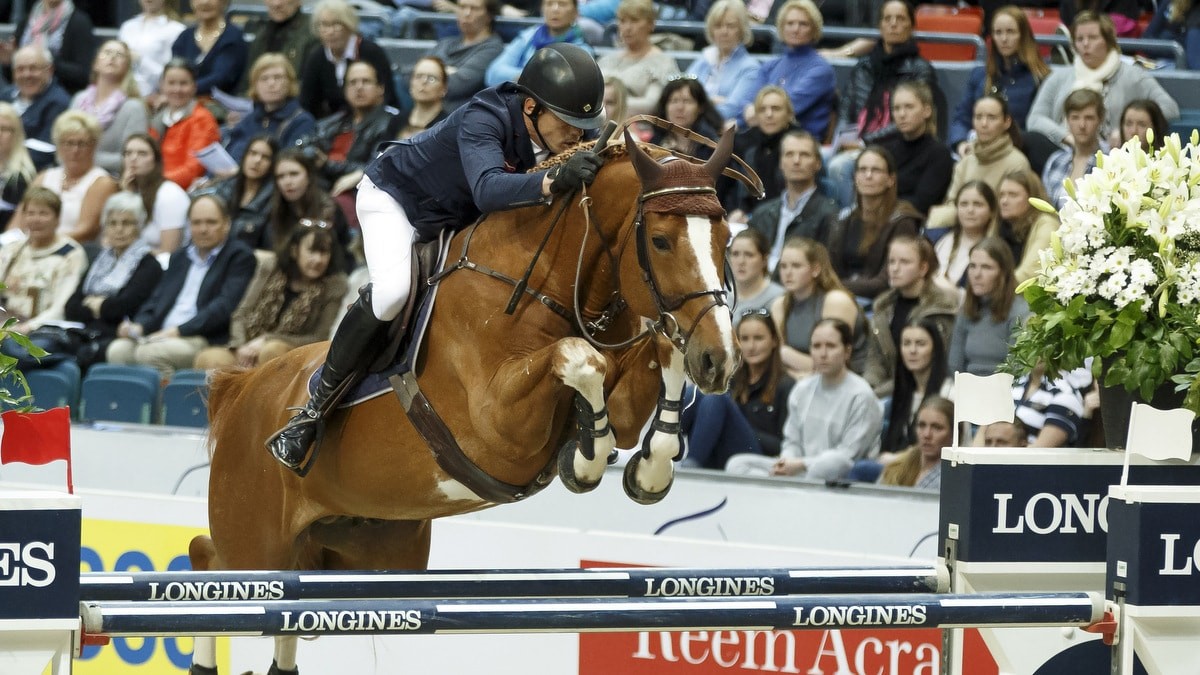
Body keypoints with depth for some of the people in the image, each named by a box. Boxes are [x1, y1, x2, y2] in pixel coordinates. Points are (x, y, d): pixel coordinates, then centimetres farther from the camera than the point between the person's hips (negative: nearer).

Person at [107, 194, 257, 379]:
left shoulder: (239, 256, 5)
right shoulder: (179, 257, 27)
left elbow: (225, 306, -8)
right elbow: (157, 299, 24)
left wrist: (179, 330, -17)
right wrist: (139, 325, 1)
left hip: (206, 339, -6)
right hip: (162, 335, 6)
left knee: (151, 352, -33)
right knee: (118, 350, -22)